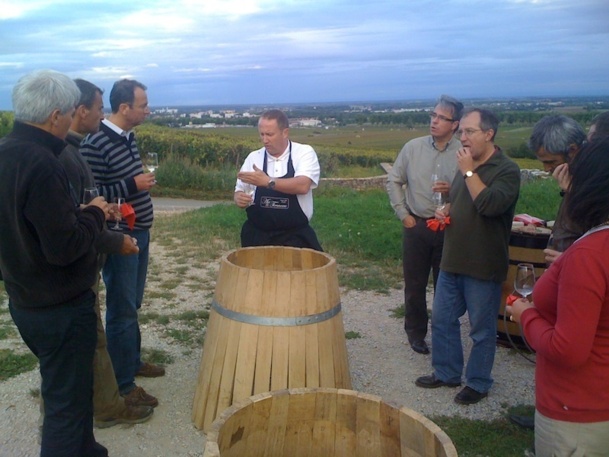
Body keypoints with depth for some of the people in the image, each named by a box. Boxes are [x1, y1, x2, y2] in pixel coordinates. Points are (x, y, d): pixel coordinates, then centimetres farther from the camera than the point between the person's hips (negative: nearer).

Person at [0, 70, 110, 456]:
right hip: (60, 307, -9)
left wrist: (80, 212, 7)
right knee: (68, 399, 6)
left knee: (65, 387, 25)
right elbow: (65, 247, -26)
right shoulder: (41, 164, -26)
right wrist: (95, 214, -11)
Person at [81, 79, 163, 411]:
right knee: (122, 310, 2)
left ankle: (133, 361, 36)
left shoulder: (127, 137, 8)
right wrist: (133, 185, -23)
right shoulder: (95, 143, -19)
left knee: (132, 304, 20)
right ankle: (123, 383, 14)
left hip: (139, 233, 8)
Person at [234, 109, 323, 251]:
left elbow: (303, 186, -22)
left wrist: (268, 181, -30)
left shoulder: (305, 153, -5)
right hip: (258, 237, 3)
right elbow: (239, 191, 10)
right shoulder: (253, 158, 4)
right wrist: (239, 198, -13)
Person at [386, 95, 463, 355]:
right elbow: (393, 181, 8)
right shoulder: (413, 148, -1)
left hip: (448, 228, -1)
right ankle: (415, 333, 27)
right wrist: (403, 214, 2)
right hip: (416, 226, 2)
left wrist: (452, 190, -23)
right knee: (414, 285, 11)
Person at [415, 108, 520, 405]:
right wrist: (446, 211, 4)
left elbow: (491, 205, -29)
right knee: (442, 321, 15)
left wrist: (468, 172, -20)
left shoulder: (506, 170, -12)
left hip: (483, 267, -7)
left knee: (482, 330, 7)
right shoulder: (466, 167, 11)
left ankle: (478, 383, 24)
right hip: (452, 261, 8)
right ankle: (446, 373, 32)